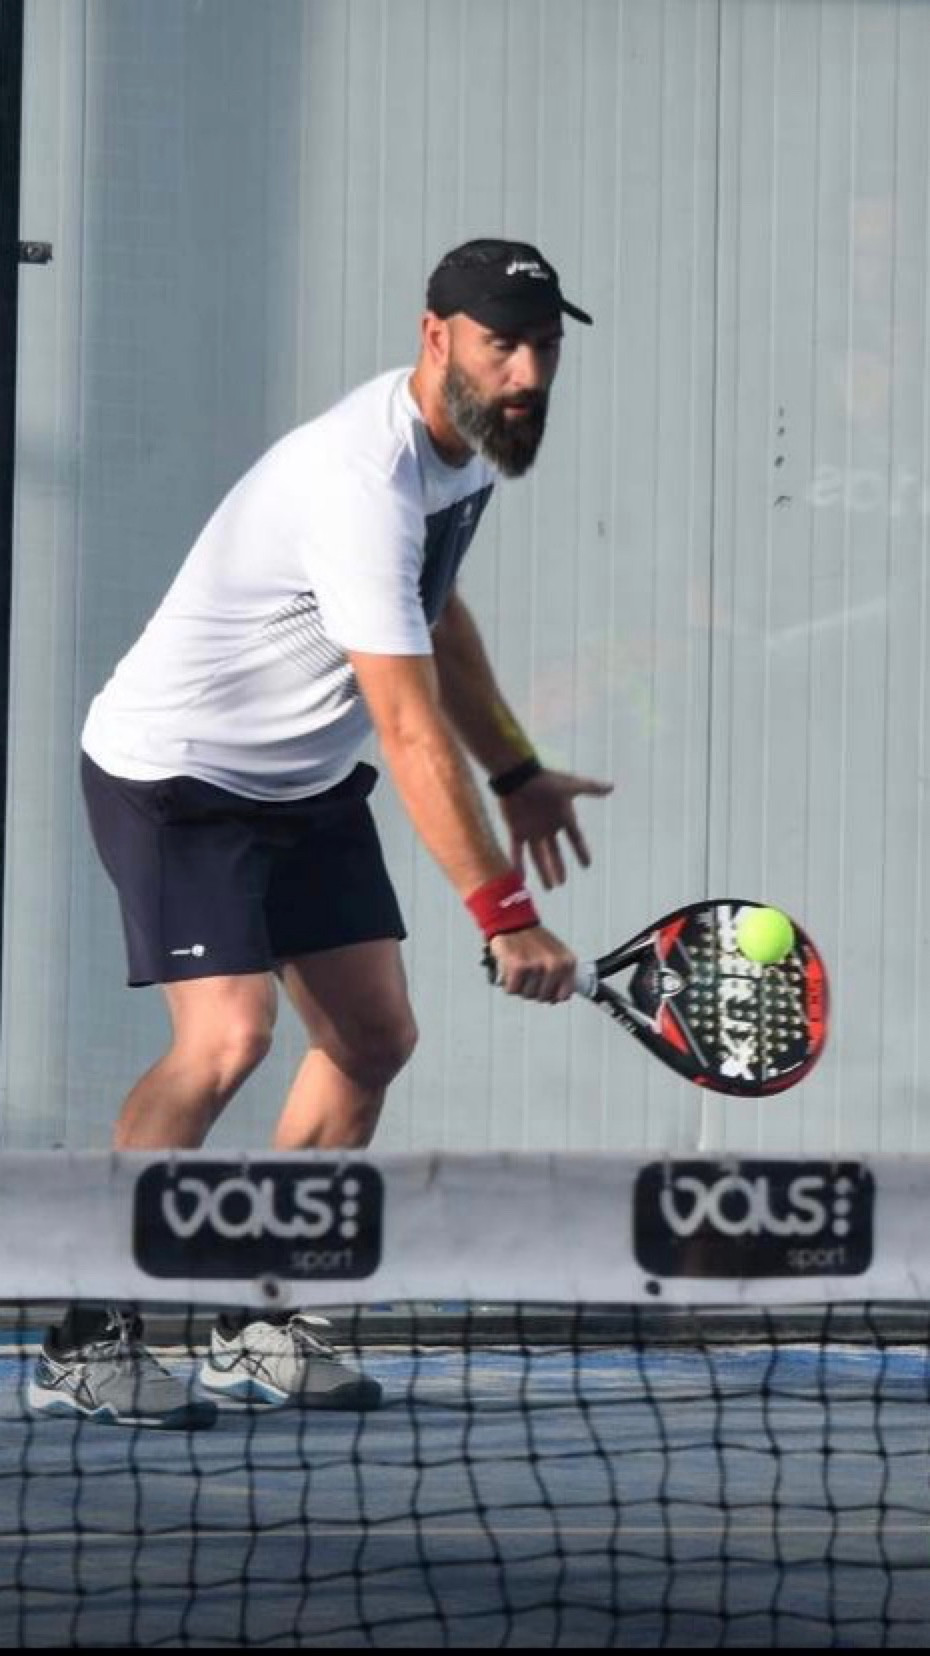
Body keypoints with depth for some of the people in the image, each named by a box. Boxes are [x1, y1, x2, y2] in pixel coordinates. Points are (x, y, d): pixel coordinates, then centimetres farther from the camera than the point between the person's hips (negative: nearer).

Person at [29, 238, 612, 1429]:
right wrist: (503, 914, -34)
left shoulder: (469, 441, 1)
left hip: (307, 781, 10)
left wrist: (518, 773, 21)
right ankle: (79, 1345, -16)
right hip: (178, 773, -10)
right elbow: (410, 727, -33)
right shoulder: (365, 482, -31)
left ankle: (258, 1325, 15)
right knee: (226, 1037, -23)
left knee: (373, 1038, 4)